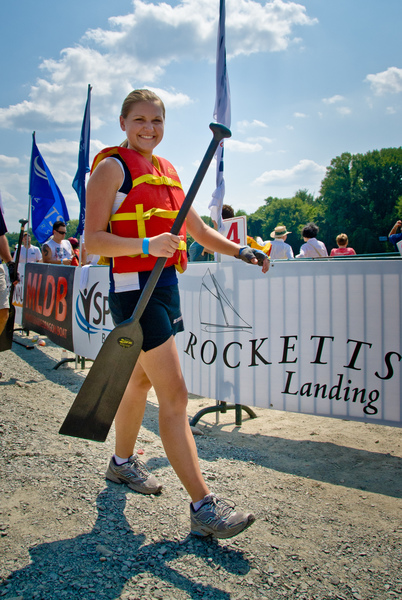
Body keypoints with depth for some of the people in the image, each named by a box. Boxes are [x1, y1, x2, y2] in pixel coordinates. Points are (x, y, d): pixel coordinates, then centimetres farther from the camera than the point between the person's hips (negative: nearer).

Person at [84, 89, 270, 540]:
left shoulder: (167, 170, 18)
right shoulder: (112, 166, -5)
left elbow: (198, 230, 24)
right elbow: (92, 240, -13)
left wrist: (239, 251, 14)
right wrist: (146, 245, -27)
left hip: (166, 284, 8)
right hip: (134, 287, -8)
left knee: (141, 381, 19)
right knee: (174, 394, -12)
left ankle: (122, 461, 39)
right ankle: (203, 507, -7)